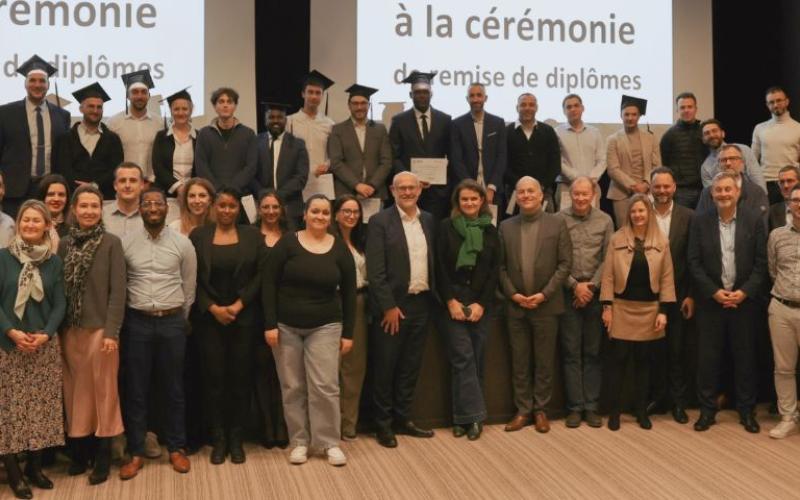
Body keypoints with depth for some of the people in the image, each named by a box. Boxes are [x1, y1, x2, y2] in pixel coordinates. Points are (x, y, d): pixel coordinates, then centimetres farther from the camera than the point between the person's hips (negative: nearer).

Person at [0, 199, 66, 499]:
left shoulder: (54, 262, 6)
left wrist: (46, 333, -10)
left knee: (41, 407, 6)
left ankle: (34, 466, 20)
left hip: (44, 345, 3)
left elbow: (59, 303, 4)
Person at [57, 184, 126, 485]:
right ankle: (79, 451, 23)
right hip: (70, 330, 4)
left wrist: (112, 331, -14)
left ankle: (103, 457, 12)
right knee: (76, 391, 11)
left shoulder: (111, 243, -4)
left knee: (103, 391, 2)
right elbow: (58, 289, 8)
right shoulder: (64, 244, 7)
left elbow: (118, 290, -8)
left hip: (100, 328, -4)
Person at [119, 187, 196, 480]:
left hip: (172, 322, 0)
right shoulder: (126, 243, 0)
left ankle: (176, 448, 20)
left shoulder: (183, 244, 0)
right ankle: (136, 453, 16)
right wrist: (121, 317, 4)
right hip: (136, 322, 0)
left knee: (173, 388, 8)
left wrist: (181, 319, 8)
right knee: (135, 389, 6)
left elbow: (189, 286, 7)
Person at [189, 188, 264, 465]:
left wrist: (239, 304, -9)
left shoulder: (252, 235, 5)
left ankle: (236, 438, 14)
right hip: (209, 317, 0)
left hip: (243, 316, 0)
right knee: (214, 376, 1)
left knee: (240, 376, 3)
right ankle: (218, 439, 12)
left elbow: (260, 274, 1)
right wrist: (212, 308, -9)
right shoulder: (199, 235, 3)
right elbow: (193, 278, 1)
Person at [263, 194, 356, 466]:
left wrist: (348, 332, 2)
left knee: (325, 386, -4)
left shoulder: (340, 249, 1)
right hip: (286, 326, 0)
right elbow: (269, 284, -4)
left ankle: (330, 442, 10)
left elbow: (349, 293, 5)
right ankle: (299, 441, 18)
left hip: (324, 327, 0)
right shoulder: (287, 243, -4)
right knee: (292, 387, 5)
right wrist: (270, 324, -10)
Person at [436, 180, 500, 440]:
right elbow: (440, 267, -1)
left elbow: (494, 270, 4)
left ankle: (463, 416, 12)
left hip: (482, 303, 2)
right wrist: (450, 301, -8)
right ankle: (473, 415, -3)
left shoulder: (490, 230, 7)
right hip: (454, 302, -2)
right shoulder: (447, 227, 2)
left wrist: (481, 303, -6)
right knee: (463, 358, -7)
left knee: (477, 359, 3)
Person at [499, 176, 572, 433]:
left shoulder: (557, 223, 0)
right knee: (519, 361, 8)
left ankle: (541, 409, 18)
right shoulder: (506, 226, 6)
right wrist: (513, 294, -8)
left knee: (545, 361, 6)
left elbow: (565, 263, -4)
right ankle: (522, 410, 18)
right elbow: (501, 266, 5)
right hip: (515, 305, 2)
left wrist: (544, 294, -11)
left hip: (546, 304, -2)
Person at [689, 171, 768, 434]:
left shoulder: (754, 219, -2)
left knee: (745, 357, 8)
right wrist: (715, 292, -11)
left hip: (744, 299, 0)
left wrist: (744, 292, -12)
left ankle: (747, 411, 20)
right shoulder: (700, 221, -1)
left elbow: (761, 262, -3)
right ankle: (707, 410, 14)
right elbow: (694, 262, -2)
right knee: (708, 357, 4)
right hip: (710, 300, 0)